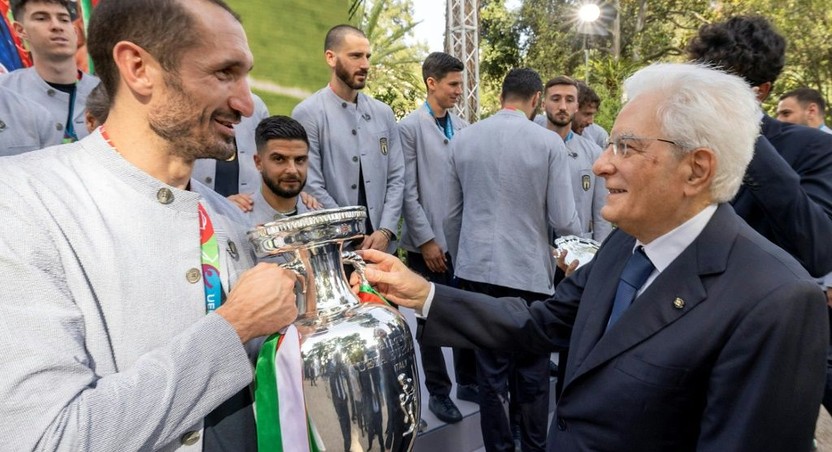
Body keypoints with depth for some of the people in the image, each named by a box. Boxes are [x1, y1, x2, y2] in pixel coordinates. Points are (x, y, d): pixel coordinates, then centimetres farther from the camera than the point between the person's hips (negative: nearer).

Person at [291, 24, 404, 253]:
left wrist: (385, 231, -7)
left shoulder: (383, 113, 6)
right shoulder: (308, 114, -8)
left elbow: (396, 178, 5)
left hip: (380, 242, 4)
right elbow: (312, 188, -12)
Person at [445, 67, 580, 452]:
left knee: (490, 369, 12)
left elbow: (452, 214, 7)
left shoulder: (462, 139, 2)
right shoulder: (549, 142, -8)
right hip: (529, 270, -3)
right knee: (533, 371, 13)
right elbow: (563, 220, -7)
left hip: (477, 269, 3)